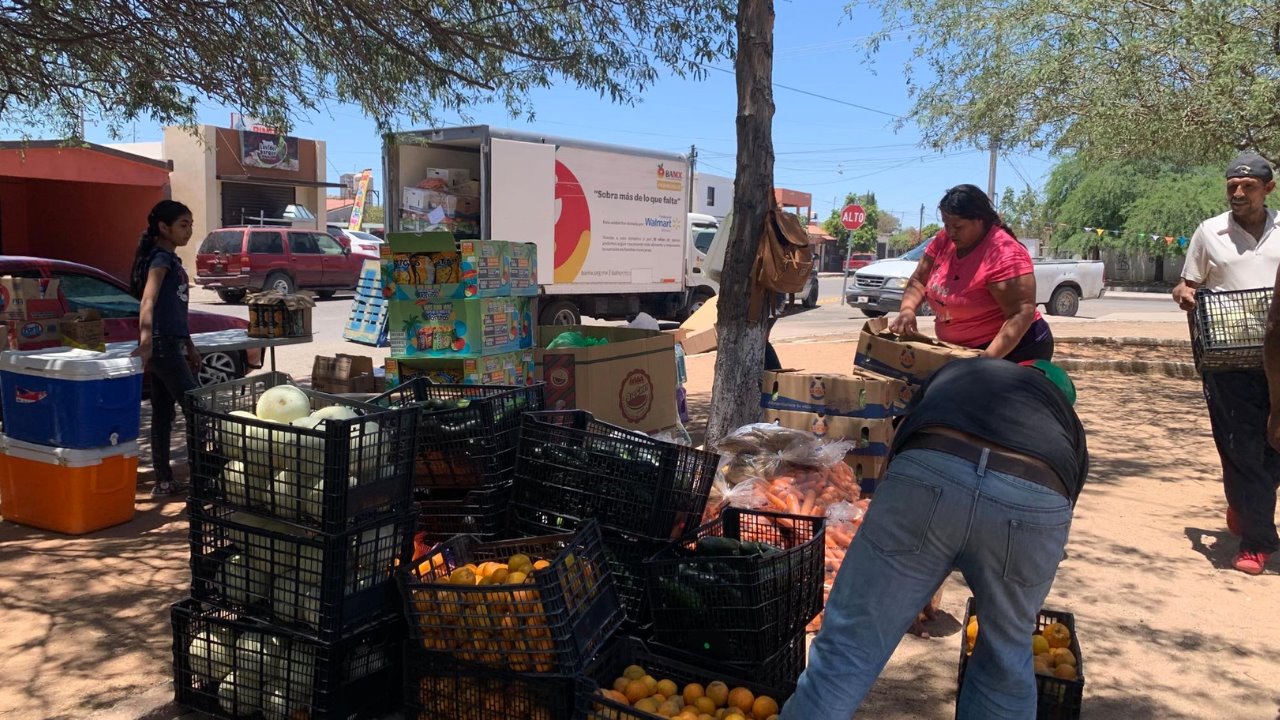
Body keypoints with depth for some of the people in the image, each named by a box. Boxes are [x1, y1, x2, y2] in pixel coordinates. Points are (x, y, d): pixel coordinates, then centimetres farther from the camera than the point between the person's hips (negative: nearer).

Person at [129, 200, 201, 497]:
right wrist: (146, 339, -44)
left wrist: (190, 347, 27)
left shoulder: (172, 260, 16)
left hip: (171, 344, 9)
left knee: (163, 414, 10)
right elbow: (148, 300, -29)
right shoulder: (161, 258, -12)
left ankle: (164, 481, 16)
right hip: (163, 345, -9)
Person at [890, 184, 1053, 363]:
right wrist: (908, 309, -18)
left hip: (1014, 349, -7)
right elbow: (918, 281, 4)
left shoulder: (1005, 254, -24)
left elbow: (1021, 312, -28)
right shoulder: (944, 240, -1)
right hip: (967, 351, 7)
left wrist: (987, 359, -38)